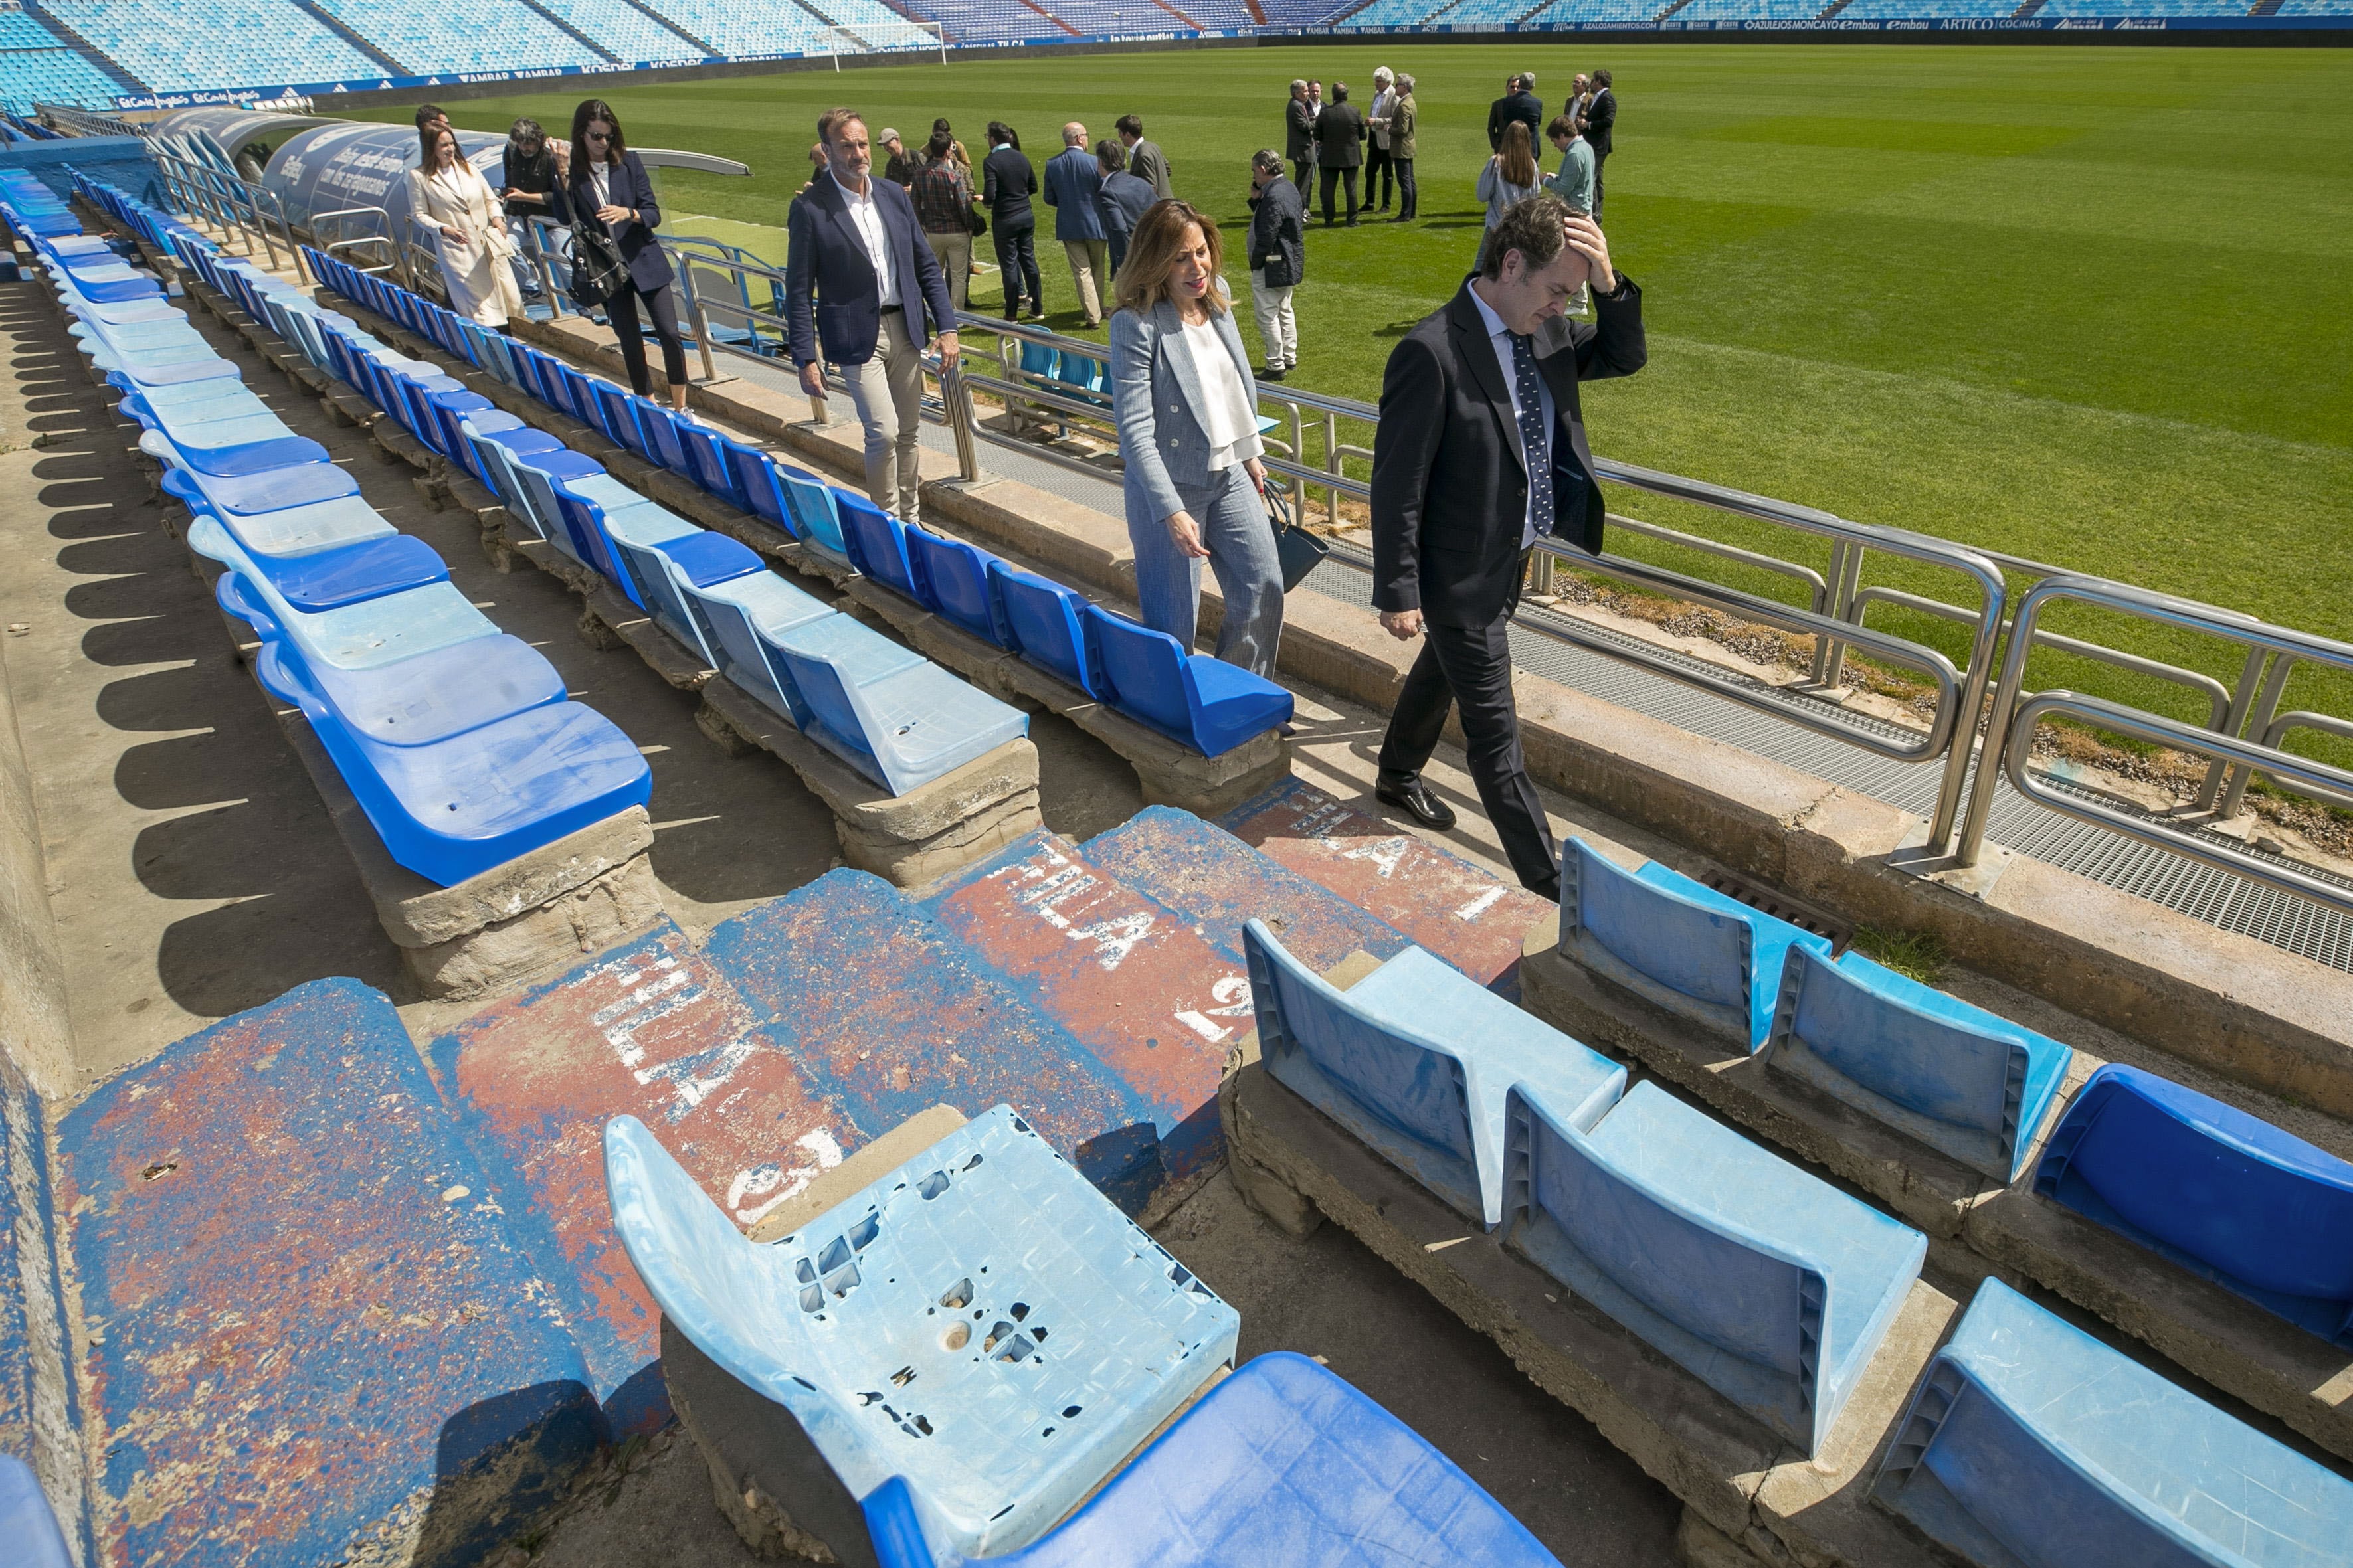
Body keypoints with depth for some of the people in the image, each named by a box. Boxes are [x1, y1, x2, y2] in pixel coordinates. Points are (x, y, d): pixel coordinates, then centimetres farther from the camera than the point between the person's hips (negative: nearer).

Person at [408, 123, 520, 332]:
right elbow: (418, 214, 1)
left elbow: (490, 199, 20)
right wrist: (443, 229, -15)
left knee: (507, 295, 1)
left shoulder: (469, 169, 12)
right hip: (457, 248, -4)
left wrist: (497, 216, -1)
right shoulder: (419, 176, 0)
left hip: (489, 243, 4)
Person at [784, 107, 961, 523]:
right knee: (883, 432, -13)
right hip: (857, 336, -5)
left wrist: (947, 327, 3)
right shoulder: (810, 209, -8)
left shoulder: (894, 195, 6)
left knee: (909, 432, 11)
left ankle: (910, 518, 25)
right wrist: (805, 360, -11)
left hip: (905, 328, 5)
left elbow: (926, 266, 11)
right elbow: (799, 291, -7)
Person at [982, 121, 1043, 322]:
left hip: (1005, 220, -6)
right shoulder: (1022, 158, 5)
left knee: (1009, 265, 2)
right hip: (1027, 216, 6)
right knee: (1029, 260, 13)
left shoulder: (991, 162, -14)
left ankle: (1012, 314, 8)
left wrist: (983, 199, 1)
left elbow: (990, 195, -20)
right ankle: (1038, 310, 18)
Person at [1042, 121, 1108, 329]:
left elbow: (1049, 199, 3)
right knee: (1098, 268, 17)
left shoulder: (1052, 164, -4)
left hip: (1068, 226, 2)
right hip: (1095, 224, -2)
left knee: (1081, 271, 5)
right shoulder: (1094, 162, -14)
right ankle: (1098, 309, 28)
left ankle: (1093, 316, 0)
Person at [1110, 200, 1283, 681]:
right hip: (1171, 484, -7)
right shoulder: (1136, 325, -19)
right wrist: (1171, 512, -27)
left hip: (1229, 474, 7)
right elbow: (1135, 429, -23)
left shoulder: (1216, 298, 3)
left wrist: (1250, 453, 21)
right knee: (1175, 616, 3)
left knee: (1265, 589, 11)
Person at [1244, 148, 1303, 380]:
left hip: (1273, 266, -11)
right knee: (1284, 310, 21)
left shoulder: (1273, 197, -23)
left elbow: (1267, 237, -23)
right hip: (1291, 263, 11)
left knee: (1267, 314, -4)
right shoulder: (1289, 188, 9)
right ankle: (1290, 357, 31)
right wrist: (1256, 200, 0)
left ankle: (1276, 366, 0)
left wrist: (1255, 264, -12)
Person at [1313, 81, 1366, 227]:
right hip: (1351, 156, 1)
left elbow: (1317, 137, -1)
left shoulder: (1324, 113, -9)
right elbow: (1363, 135, 0)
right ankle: (1352, 220, 10)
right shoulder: (1356, 111, -8)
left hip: (1329, 156, -1)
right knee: (1351, 189, 8)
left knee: (1328, 190, 8)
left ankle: (1328, 220, 8)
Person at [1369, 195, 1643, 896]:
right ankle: (1550, 885, 9)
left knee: (1443, 672, 29)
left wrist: (1609, 283, -8)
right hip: (1458, 572, -9)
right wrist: (1398, 592, -19)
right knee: (1495, 735, 0)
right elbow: (1397, 483, -22)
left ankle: (1398, 776, 54)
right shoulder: (1431, 352, -24)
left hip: (1509, 560, 9)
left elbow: (1624, 357, 11)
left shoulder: (1542, 332, 0)